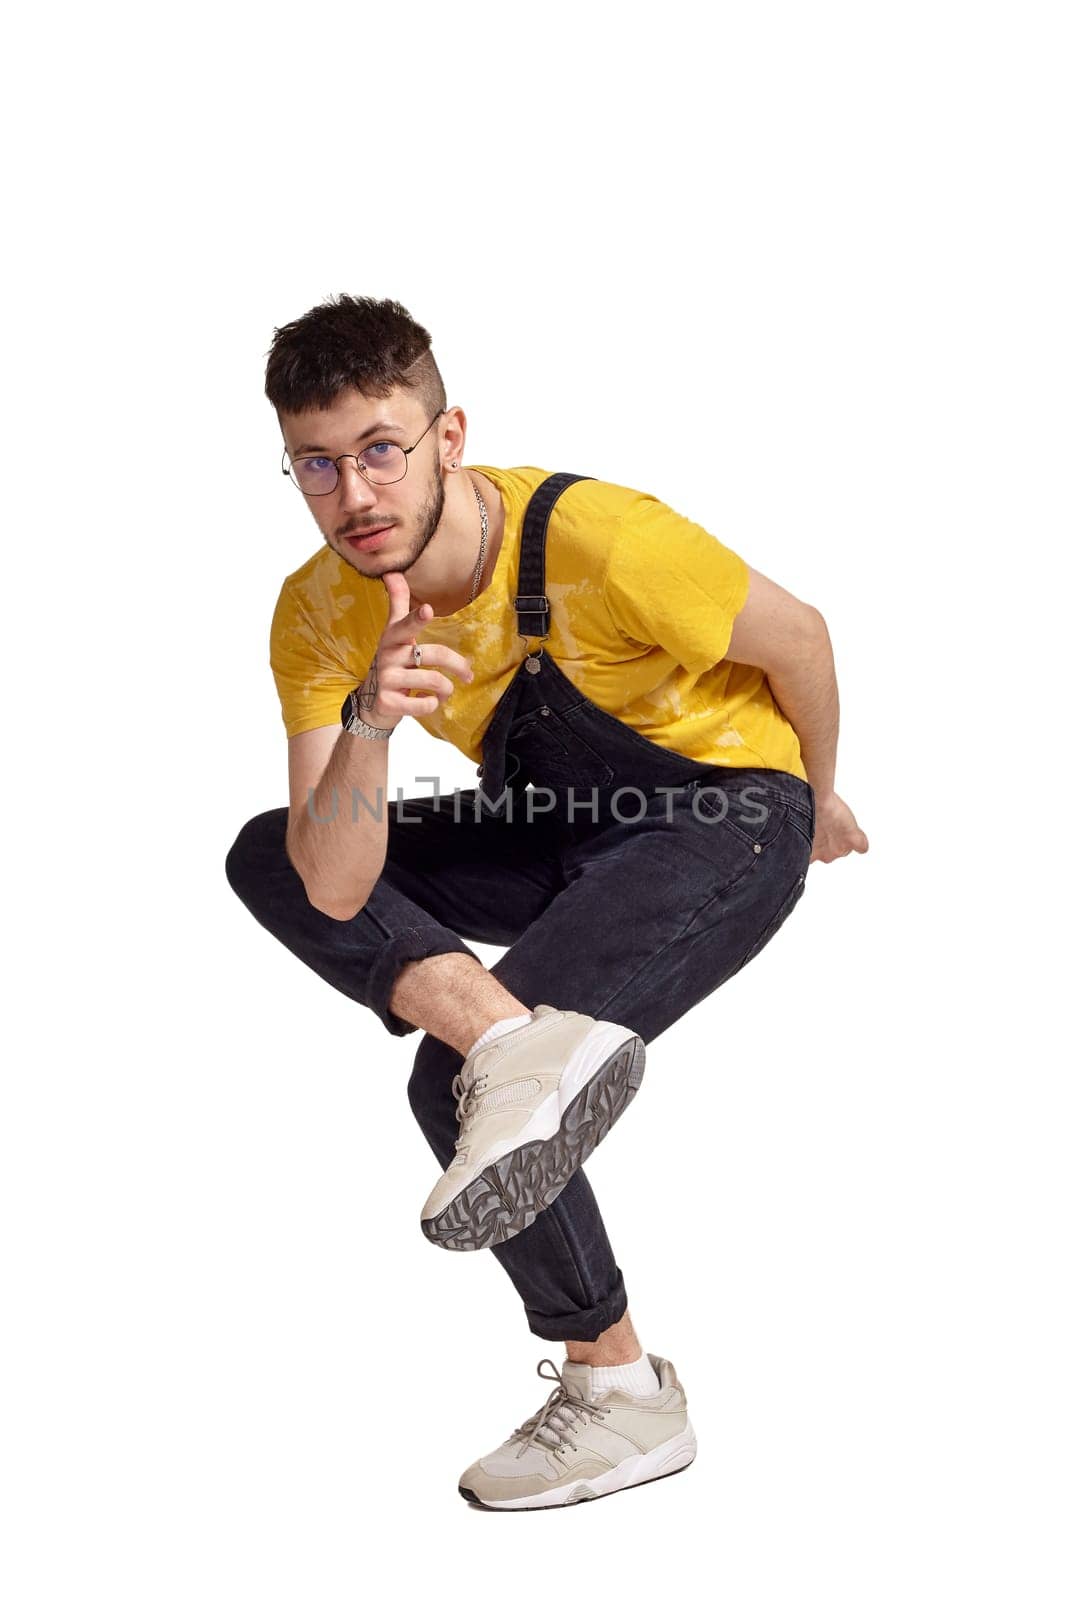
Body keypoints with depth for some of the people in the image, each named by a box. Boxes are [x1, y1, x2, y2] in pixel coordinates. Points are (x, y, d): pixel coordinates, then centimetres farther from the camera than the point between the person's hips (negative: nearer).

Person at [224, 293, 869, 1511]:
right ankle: (508, 1034, -26)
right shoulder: (318, 617, -14)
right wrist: (367, 725, -41)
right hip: (561, 830, 7)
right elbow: (337, 891, -23)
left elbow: (796, 638, -11)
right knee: (269, 857, -4)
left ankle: (622, 1396, -2)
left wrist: (817, 801, 6)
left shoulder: (591, 540, -30)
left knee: (453, 1082, -20)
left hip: (725, 822, -7)